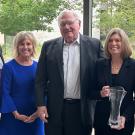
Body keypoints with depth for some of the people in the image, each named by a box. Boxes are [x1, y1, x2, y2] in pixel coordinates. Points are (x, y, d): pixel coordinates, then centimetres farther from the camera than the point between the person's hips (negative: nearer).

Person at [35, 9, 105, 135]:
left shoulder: (94, 45, 0)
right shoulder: (49, 46, 4)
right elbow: (40, 79, 4)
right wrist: (41, 104, -2)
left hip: (82, 109, -1)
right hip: (54, 109, 1)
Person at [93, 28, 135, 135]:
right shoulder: (99, 65, 1)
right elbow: (91, 92, 6)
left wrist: (125, 117, -14)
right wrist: (100, 94, -14)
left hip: (124, 122, -2)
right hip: (101, 121, 2)